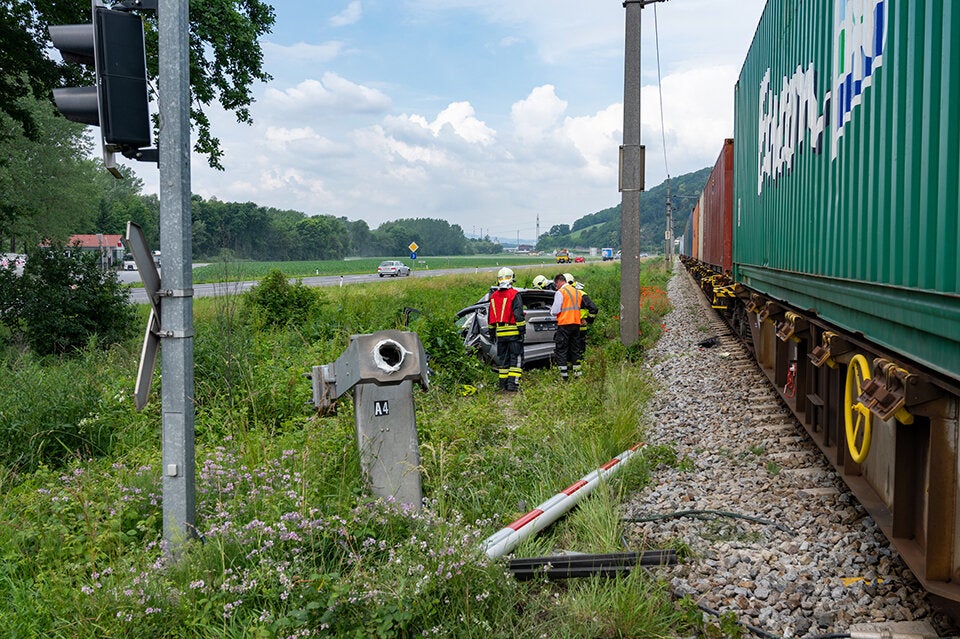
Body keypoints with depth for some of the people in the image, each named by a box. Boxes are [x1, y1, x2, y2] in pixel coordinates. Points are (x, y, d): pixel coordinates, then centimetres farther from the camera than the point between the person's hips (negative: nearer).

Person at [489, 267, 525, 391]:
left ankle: (503, 383, 13)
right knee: (516, 358, -1)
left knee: (502, 358, 12)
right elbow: (518, 314, -14)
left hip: (500, 333, 5)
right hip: (513, 332, -5)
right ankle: (513, 383, -9)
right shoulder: (514, 294, -9)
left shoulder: (493, 295, 9)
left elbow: (490, 315, 14)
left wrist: (492, 330, 22)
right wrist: (522, 329, -10)